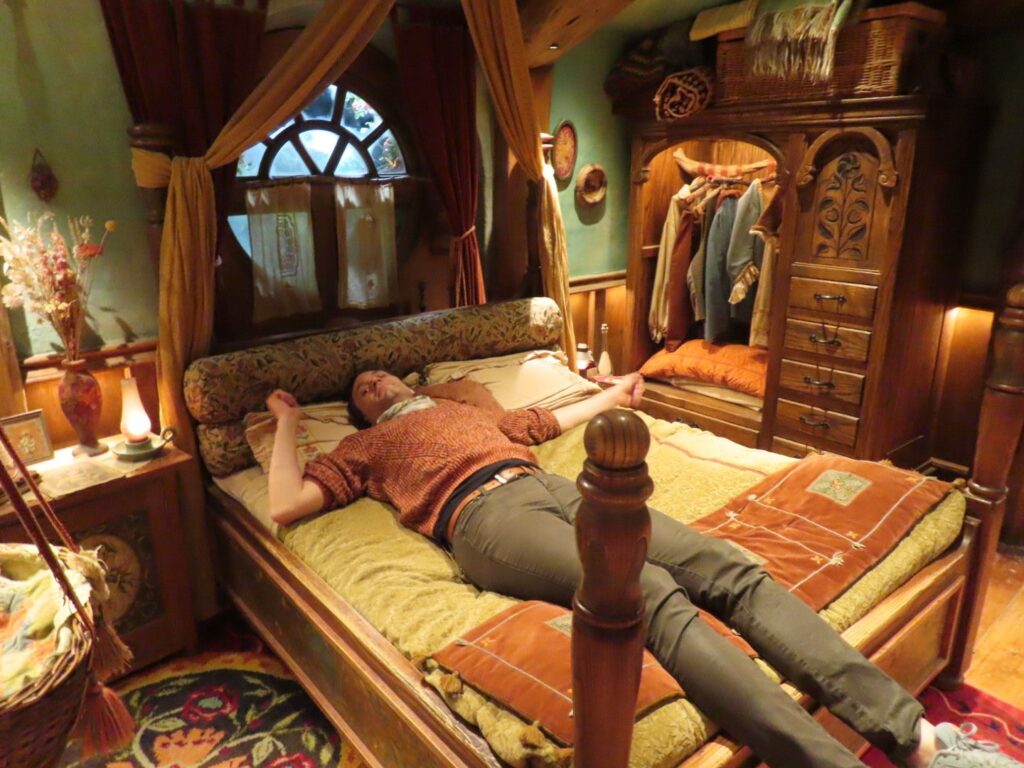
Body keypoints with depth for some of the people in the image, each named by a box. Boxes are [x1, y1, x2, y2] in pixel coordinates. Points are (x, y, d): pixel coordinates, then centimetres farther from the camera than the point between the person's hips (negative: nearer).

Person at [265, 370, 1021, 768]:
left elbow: (546, 420, 47)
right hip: (488, 515, -5)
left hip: (556, 487, 6)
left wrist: (613, 395, 53)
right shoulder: (367, 446, 26)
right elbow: (286, 505, 17)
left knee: (730, 568, -15)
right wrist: (288, 425, 27)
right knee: (655, 597, -31)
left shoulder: (464, 408, 38)